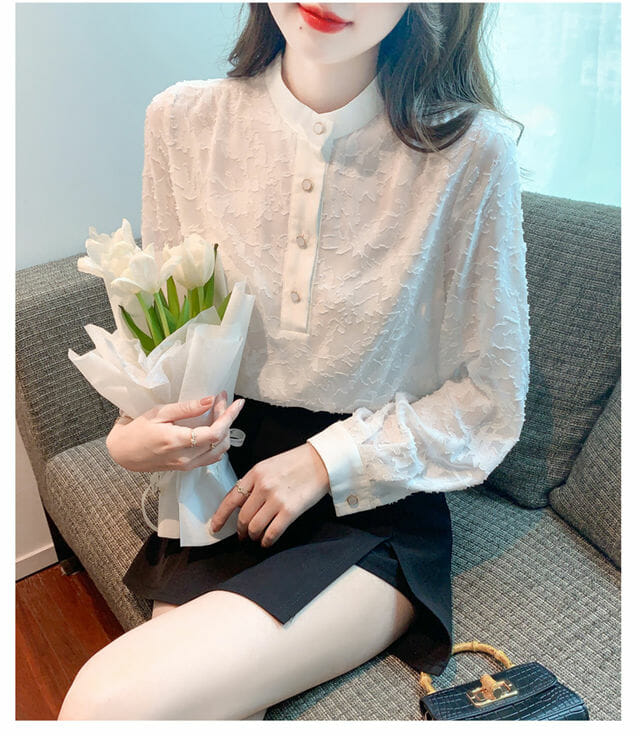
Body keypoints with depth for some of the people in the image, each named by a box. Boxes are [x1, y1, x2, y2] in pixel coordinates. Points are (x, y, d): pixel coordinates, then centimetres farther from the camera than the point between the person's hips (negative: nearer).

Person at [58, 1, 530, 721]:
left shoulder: (472, 149, -13)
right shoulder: (184, 120, -3)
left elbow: (492, 400, -5)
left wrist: (329, 460, -15)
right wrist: (130, 435, -10)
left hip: (376, 507, -3)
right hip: (227, 486, 4)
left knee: (112, 703, -20)